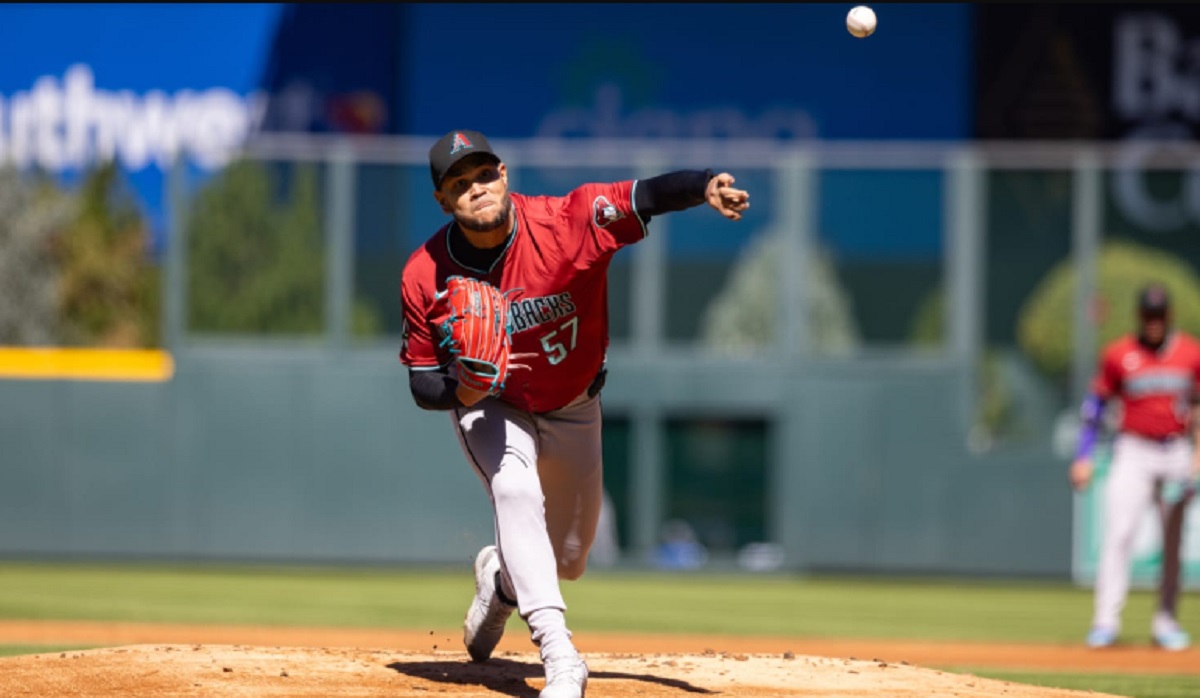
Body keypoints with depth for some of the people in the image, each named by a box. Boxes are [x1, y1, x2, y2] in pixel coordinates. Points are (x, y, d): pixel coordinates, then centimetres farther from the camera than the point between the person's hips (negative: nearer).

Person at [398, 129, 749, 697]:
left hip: (572, 409, 1)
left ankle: (500, 578, 49)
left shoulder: (562, 224, -30)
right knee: (515, 491, -31)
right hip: (489, 408, -1)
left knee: (568, 558, 12)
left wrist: (705, 186, -66)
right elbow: (422, 385, -15)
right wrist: (461, 391, -38)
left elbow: (645, 197, -45)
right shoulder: (425, 276, -23)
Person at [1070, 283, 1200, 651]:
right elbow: (1095, 404, 4)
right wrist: (1083, 457, -2)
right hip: (1133, 451, -2)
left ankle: (1166, 621, 14)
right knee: (1118, 533, -14)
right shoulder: (1118, 355, 0)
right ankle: (1106, 621, -16)